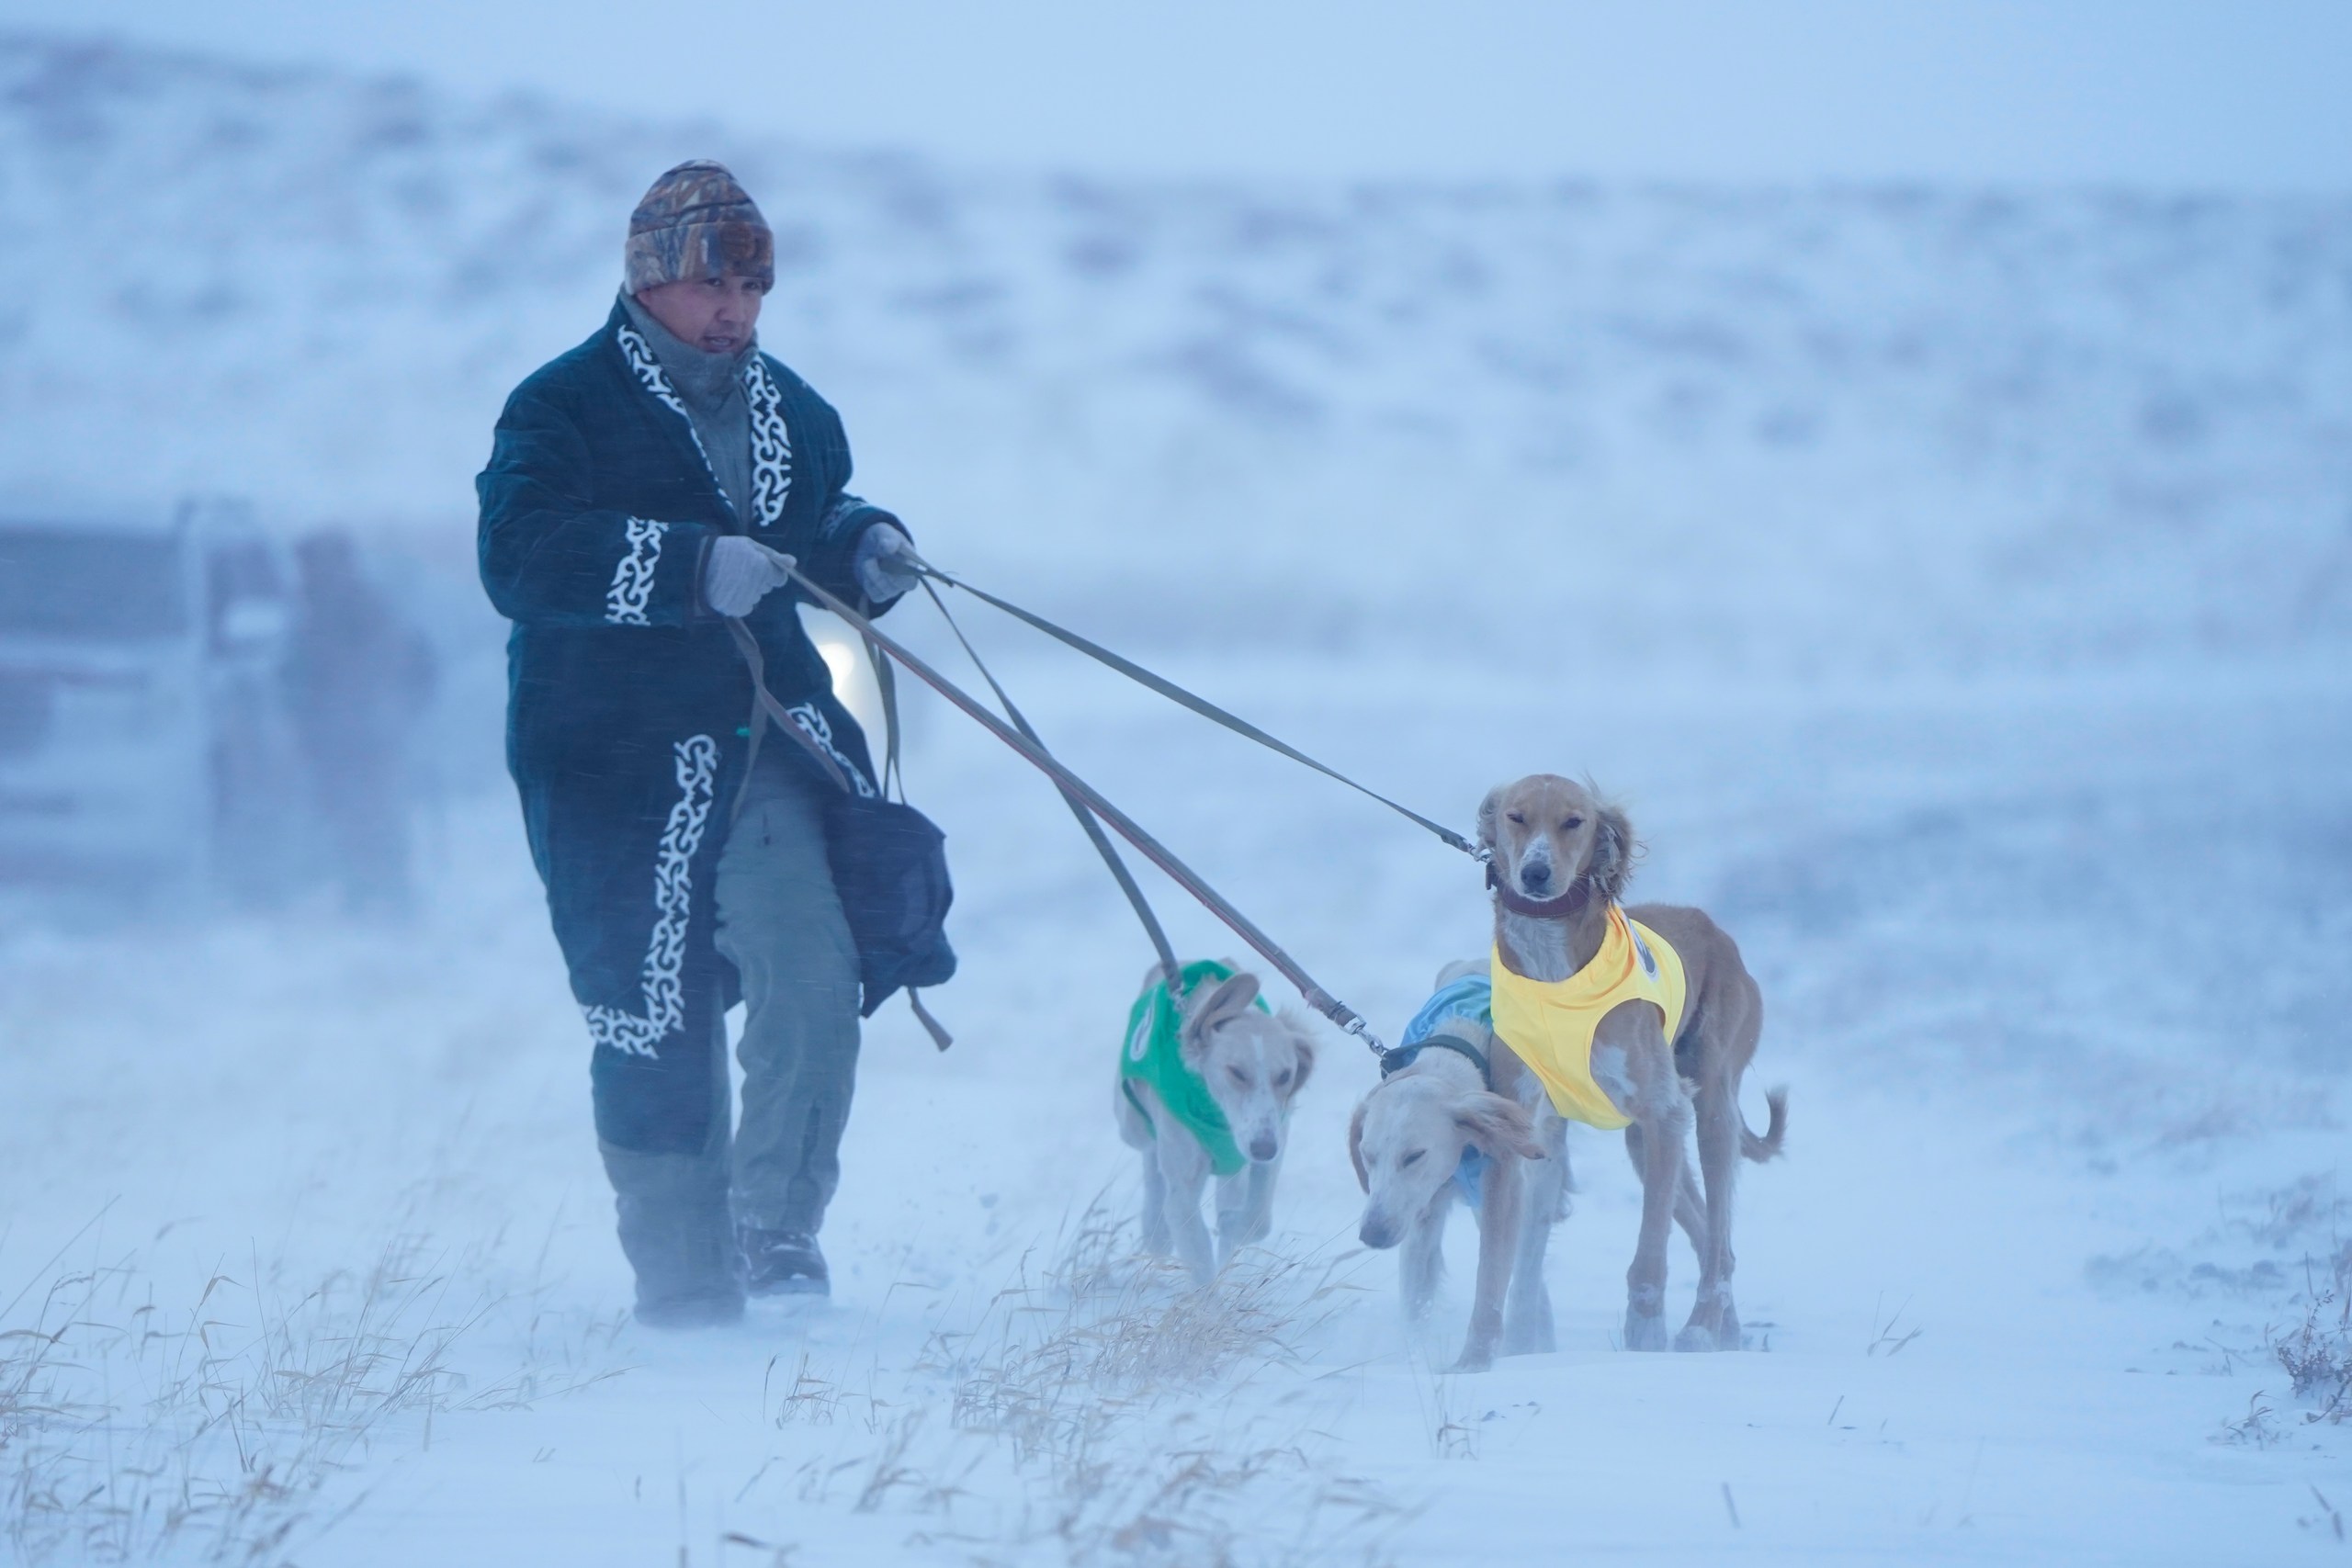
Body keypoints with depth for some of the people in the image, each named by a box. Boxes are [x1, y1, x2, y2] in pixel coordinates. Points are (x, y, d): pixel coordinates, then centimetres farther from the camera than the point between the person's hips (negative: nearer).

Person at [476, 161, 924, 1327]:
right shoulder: (565, 411, -5)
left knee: (811, 975, -14)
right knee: (658, 1026, -3)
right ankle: (686, 1283, 9)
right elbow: (520, 557, -21)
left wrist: (863, 548, 9)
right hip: (618, 759, -4)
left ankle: (779, 1235, 0)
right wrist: (694, 567, -30)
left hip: (771, 733, 4)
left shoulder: (790, 411, 16)